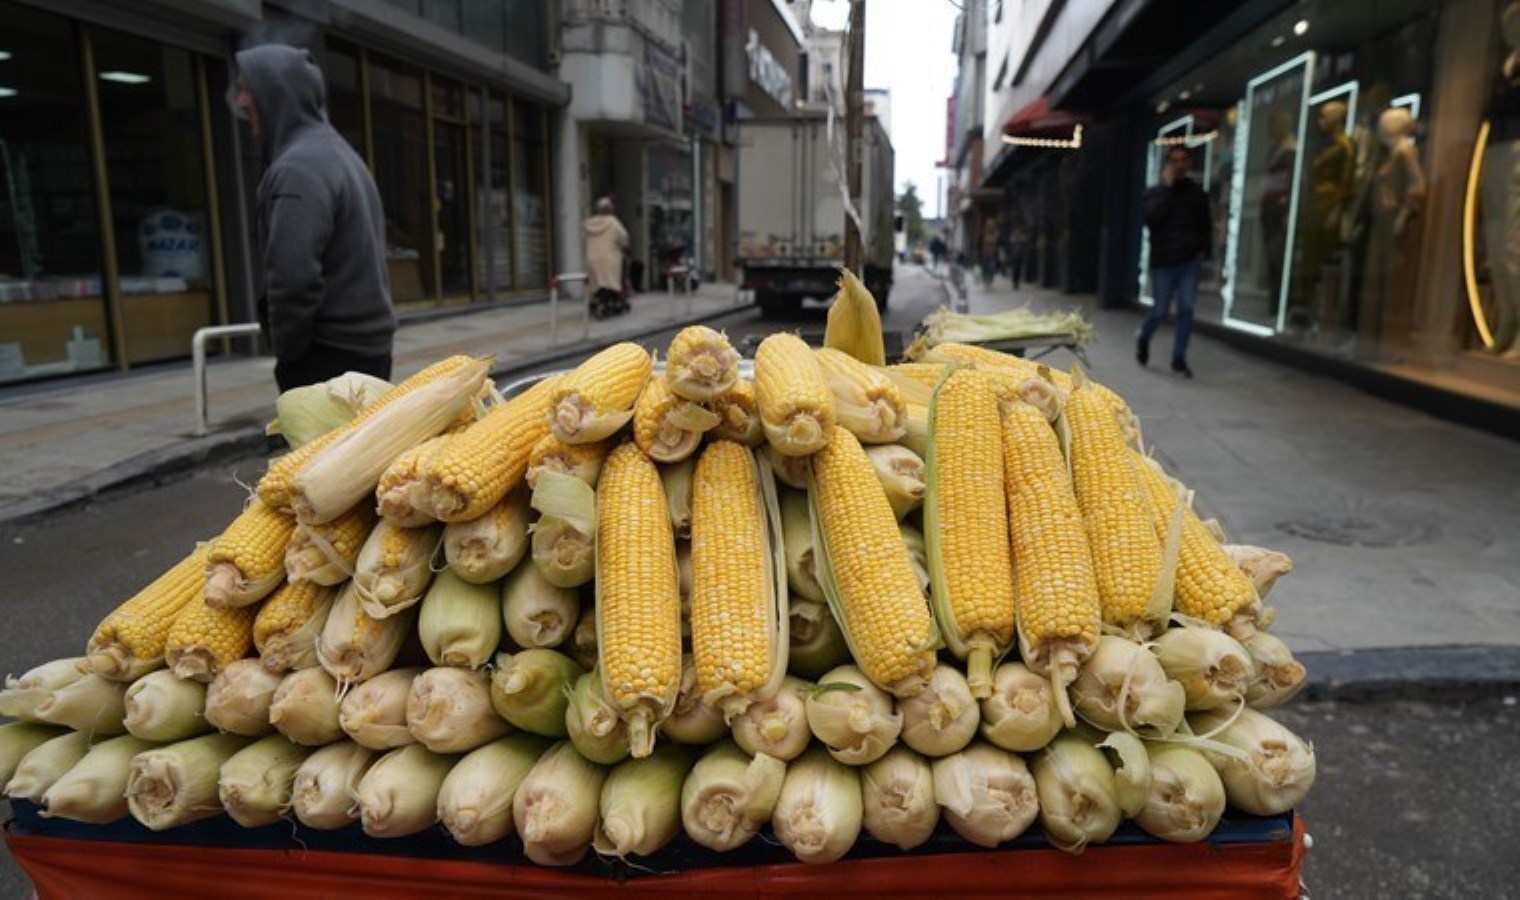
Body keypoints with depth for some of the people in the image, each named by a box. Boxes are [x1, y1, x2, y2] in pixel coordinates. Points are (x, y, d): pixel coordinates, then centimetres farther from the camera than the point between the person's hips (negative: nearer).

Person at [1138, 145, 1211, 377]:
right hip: (1163, 262, -2)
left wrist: (1203, 249, 4)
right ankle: (1143, 340, 30)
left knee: (1186, 310, -4)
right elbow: (1151, 218, -19)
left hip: (1189, 261, 2)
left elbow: (1205, 226, 18)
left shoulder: (1197, 193, 9)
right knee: (1160, 311, 0)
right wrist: (1167, 187, -15)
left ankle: (1179, 358, 3)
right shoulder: (1155, 192, 2)